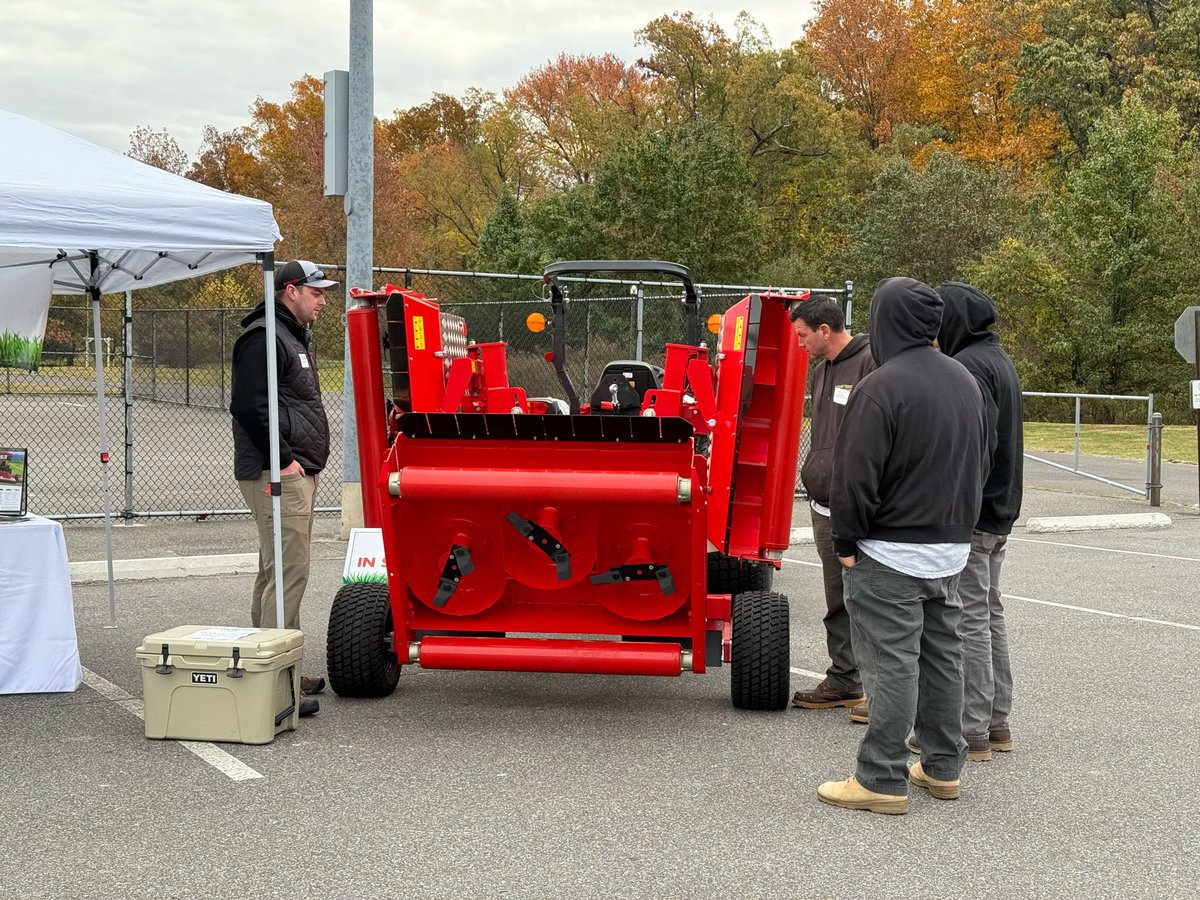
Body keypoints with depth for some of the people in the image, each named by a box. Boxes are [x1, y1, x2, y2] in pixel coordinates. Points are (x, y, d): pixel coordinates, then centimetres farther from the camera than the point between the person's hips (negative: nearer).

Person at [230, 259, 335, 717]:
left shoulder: (293, 337, 23)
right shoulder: (263, 338, -12)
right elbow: (249, 405, -21)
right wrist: (283, 459, -20)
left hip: (297, 472, 11)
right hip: (278, 473, -11)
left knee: (278, 570, 15)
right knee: (288, 570, -14)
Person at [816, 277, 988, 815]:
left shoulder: (881, 387, -18)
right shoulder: (965, 381, 9)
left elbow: (856, 476, -20)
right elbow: (981, 462, 18)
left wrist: (846, 541, -8)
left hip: (891, 552, -8)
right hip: (953, 548, 8)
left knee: (891, 662, -4)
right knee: (943, 654, 16)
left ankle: (882, 780, 1)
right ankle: (943, 767, 26)